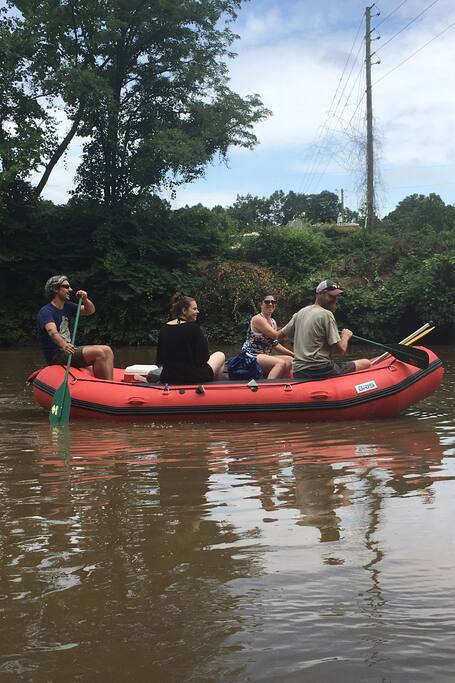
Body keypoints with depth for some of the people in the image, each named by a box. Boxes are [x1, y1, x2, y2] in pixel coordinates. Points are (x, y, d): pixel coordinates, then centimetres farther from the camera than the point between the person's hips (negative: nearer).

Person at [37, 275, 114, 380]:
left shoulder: (67, 306, 14)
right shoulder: (45, 312, -12)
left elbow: (90, 311, 16)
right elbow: (52, 332, -30)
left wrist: (85, 299, -6)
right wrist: (63, 345, -50)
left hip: (68, 349, 9)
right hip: (56, 356, -9)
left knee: (107, 350, -7)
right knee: (98, 353, -23)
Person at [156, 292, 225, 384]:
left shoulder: (164, 329, 3)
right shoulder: (193, 328, -14)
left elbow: (159, 361, 7)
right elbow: (203, 359, -12)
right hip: (192, 378, -6)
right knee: (220, 356, 20)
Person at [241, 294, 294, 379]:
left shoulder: (273, 322, 16)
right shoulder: (258, 319, -11)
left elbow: (275, 345, 16)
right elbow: (276, 335, -18)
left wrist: (292, 354, 6)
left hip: (264, 357, 9)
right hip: (250, 356, -9)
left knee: (289, 360, -7)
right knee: (281, 363, -28)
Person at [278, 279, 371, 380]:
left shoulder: (301, 313, 13)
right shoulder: (326, 314, -8)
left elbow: (278, 335, 20)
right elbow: (341, 350, -11)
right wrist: (346, 336, 10)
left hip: (298, 373, 8)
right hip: (320, 370, -7)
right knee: (366, 363, -3)